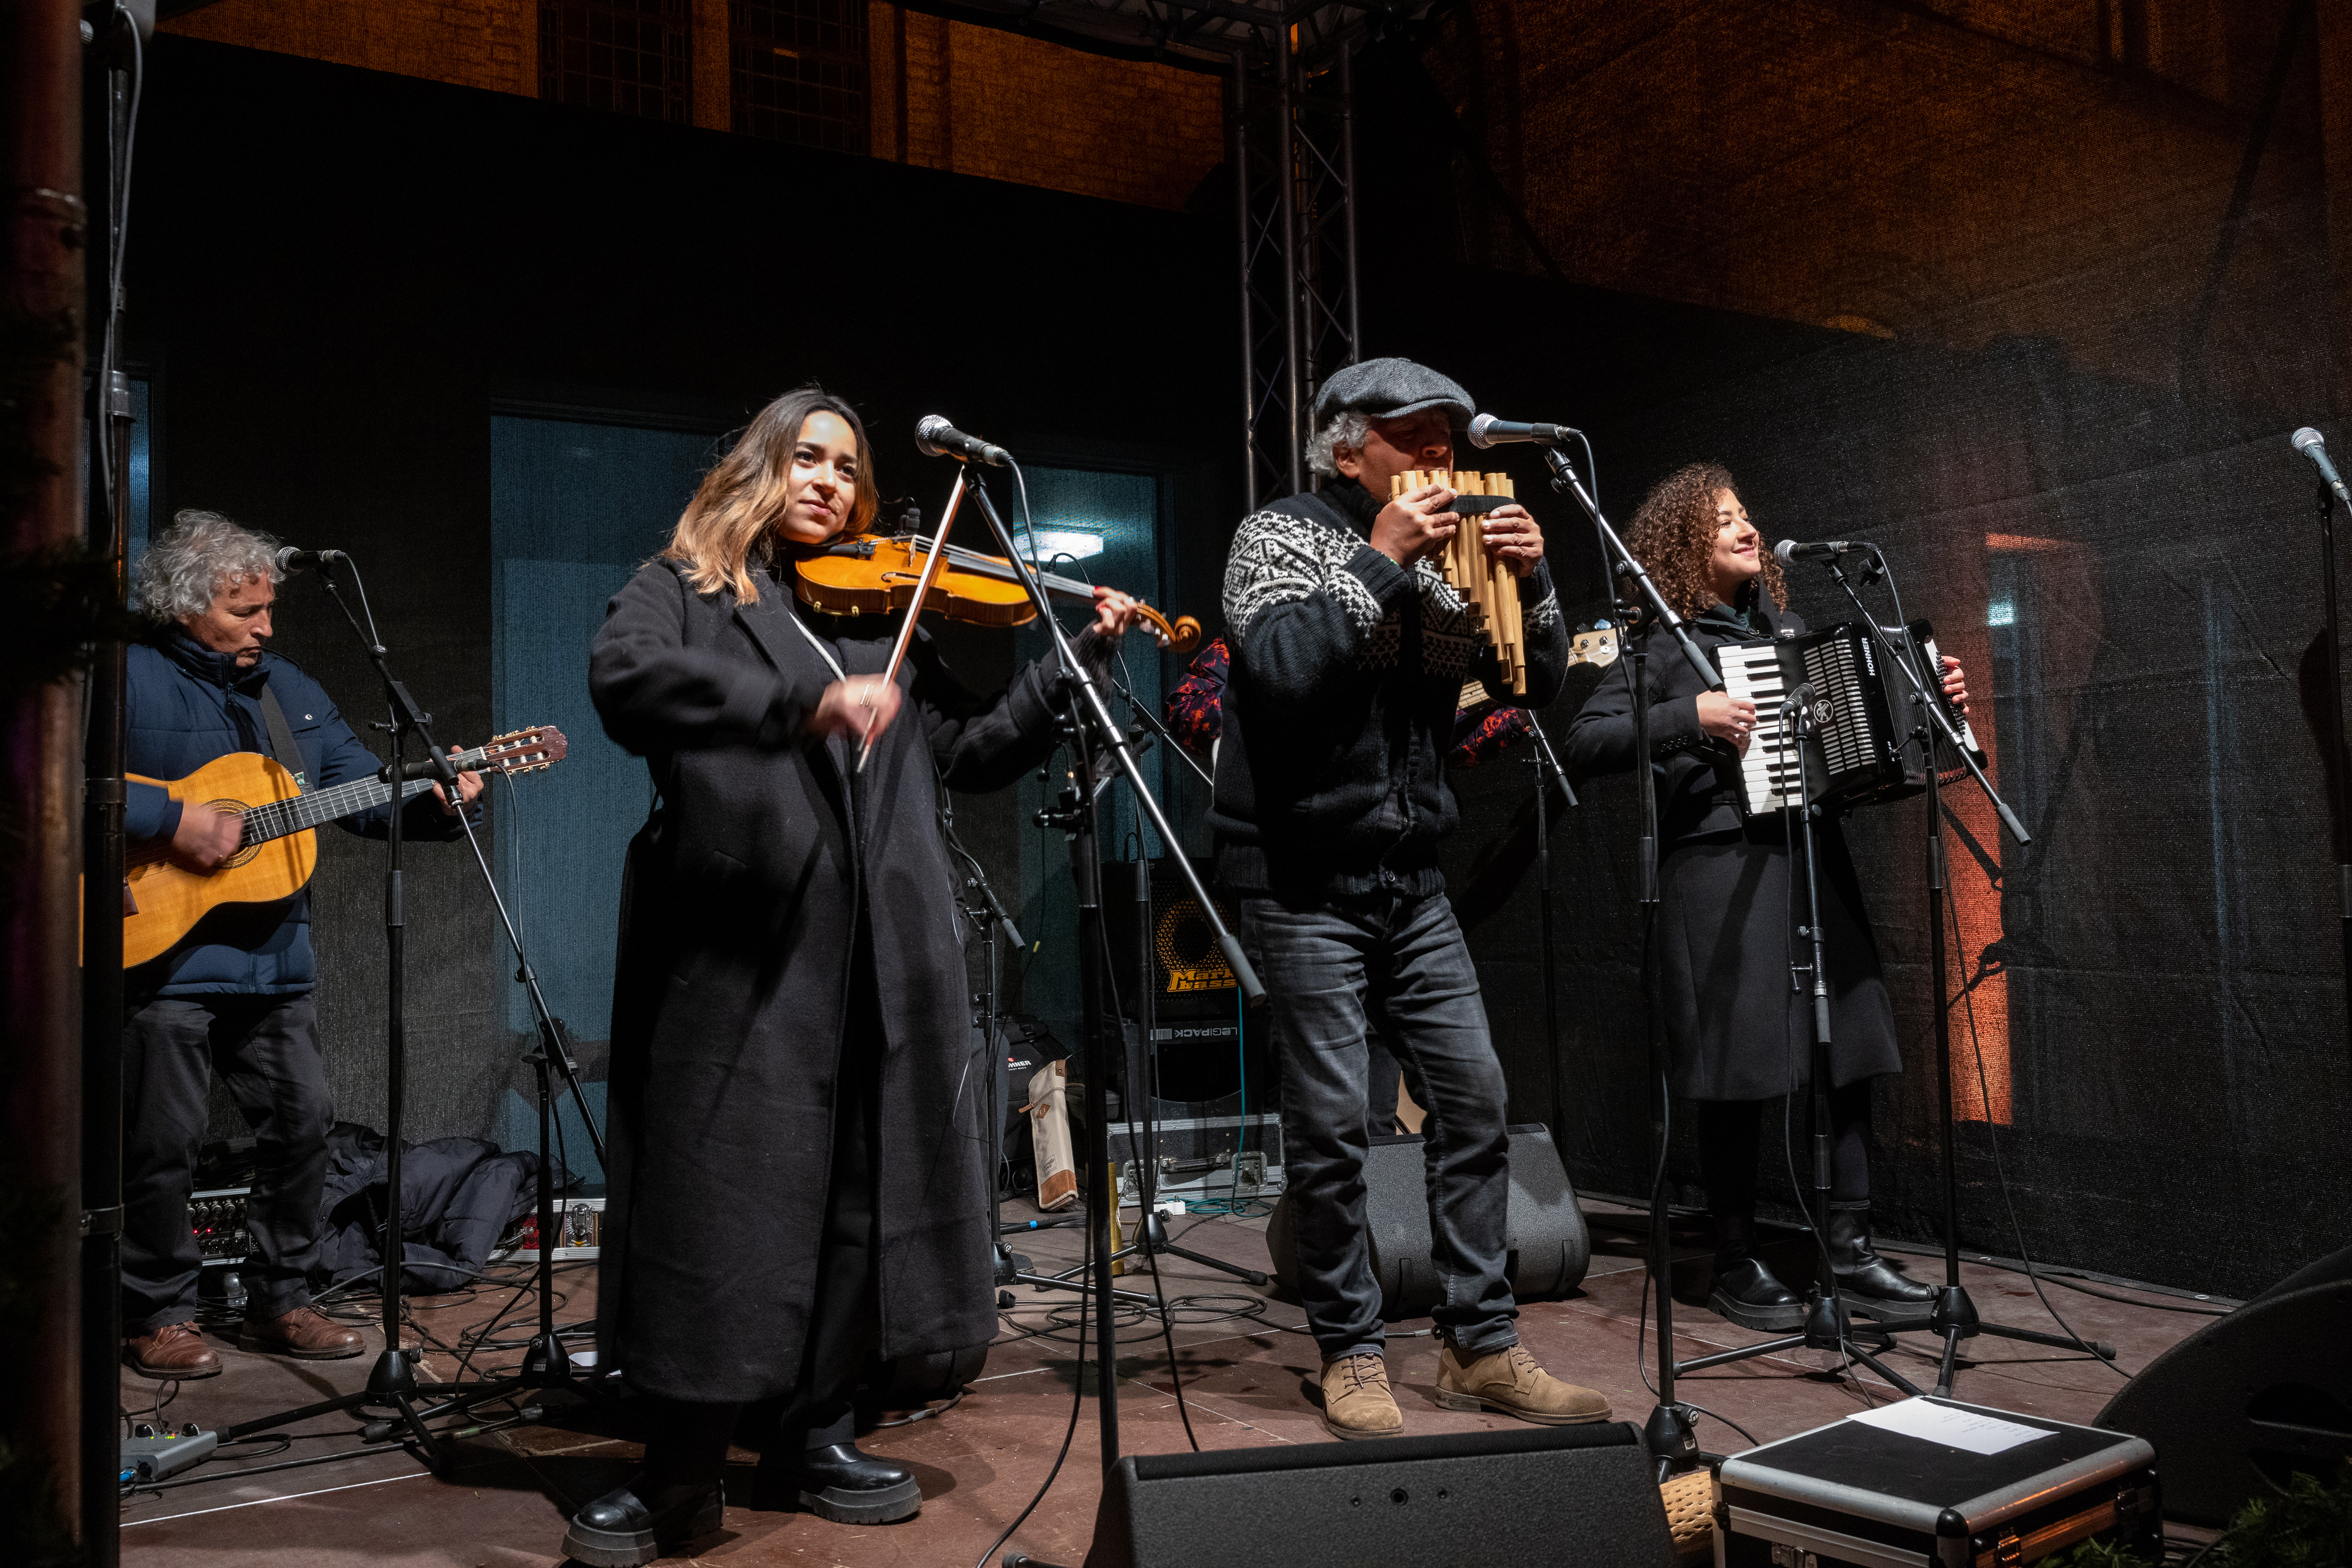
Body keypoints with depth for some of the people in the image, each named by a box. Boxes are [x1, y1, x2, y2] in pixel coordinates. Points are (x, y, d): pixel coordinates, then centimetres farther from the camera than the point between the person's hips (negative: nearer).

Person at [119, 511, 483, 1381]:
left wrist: (435, 799, -4)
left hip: (274, 955, 6)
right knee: (164, 1142, 2)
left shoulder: (289, 688, 15)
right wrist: (170, 821, -22)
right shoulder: (130, 680, -5)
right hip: (165, 954, -6)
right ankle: (158, 1315, 19)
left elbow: (366, 792, 14)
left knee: (303, 1120, 8)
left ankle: (279, 1301, 22)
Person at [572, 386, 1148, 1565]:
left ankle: (812, 1434, 24)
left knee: (859, 1185, 8)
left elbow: (975, 752, 16)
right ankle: (680, 1472, 11)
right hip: (738, 938, -4)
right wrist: (804, 702, -26)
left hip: (879, 946, 5)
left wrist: (1079, 660, 6)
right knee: (714, 1190, -2)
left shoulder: (885, 616, 20)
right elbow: (624, 681, -14)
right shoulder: (681, 589, 9)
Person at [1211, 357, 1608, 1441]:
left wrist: (1530, 578, -6)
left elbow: (1542, 685, 10)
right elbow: (1279, 667, -23)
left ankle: (1481, 1348, 16)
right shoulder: (1280, 537, -4)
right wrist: (1380, 560, -21)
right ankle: (1350, 1357, 12)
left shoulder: (1447, 557, 12)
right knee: (1331, 1120, -3)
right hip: (1303, 878, -6)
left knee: (1473, 1097, 4)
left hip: (1410, 878, 6)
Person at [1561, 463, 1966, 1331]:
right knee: (1740, 1067, -3)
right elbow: (1583, 743, -12)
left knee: (1851, 1048, 4)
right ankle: (1735, 1264, 10)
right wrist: (1690, 717, -20)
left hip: (1813, 855, 7)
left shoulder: (1786, 625, 19)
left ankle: (1851, 1249, 14)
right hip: (1723, 868, -6)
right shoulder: (1663, 642, -1)